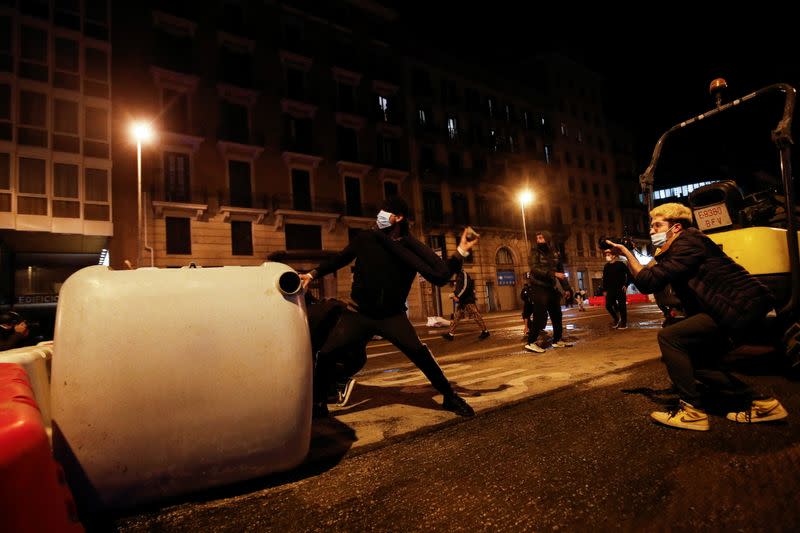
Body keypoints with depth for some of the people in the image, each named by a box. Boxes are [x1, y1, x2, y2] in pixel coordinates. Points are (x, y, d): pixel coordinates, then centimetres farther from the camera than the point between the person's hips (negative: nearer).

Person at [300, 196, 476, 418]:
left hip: (392, 315, -1)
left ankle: (450, 397, 4)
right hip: (360, 313, 2)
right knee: (326, 353, -11)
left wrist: (460, 252, -27)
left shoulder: (411, 247, -11)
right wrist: (313, 274, 12)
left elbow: (439, 276, -19)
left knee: (419, 352, -20)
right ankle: (318, 403, 16)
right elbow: (340, 258, 10)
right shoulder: (366, 238, -6)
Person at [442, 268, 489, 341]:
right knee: (456, 317, 5)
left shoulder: (464, 274, -11)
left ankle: (485, 331, 8)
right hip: (461, 301, 9)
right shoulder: (458, 275, 17)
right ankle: (451, 334, 6)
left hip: (468, 300, -9)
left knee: (476, 316, -3)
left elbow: (466, 287, -21)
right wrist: (455, 295, 11)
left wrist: (458, 297, -21)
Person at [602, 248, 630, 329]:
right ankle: (616, 318, 20)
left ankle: (624, 323, 9)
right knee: (608, 305, -3)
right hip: (610, 289, 4)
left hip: (620, 288, -4)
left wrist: (626, 285, -10)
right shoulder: (606, 266, 8)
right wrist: (604, 289, 9)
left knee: (622, 305, -1)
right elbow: (604, 279, 12)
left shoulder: (620, 264, -4)